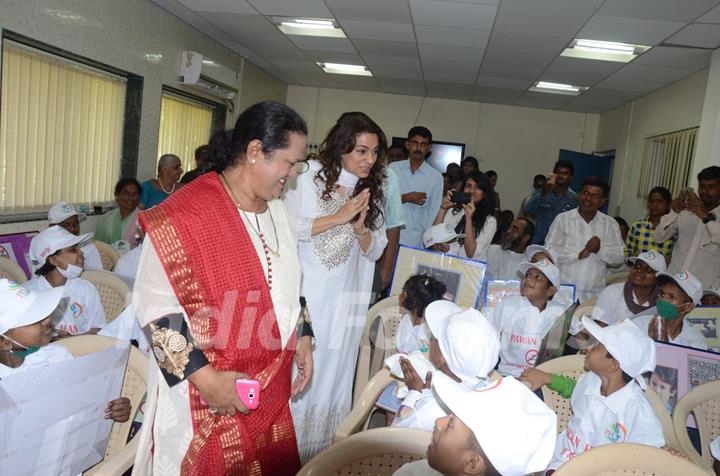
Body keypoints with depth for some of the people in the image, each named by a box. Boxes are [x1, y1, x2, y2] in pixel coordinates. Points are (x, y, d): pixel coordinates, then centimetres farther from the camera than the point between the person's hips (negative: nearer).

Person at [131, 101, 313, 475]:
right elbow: (153, 304, -18)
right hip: (204, 398, -7)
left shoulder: (277, 210, 5)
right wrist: (205, 377, -20)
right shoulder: (185, 214, -19)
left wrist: (302, 337, 7)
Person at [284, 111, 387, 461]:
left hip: (344, 302, 4)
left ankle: (319, 454, 30)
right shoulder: (310, 179, -7)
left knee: (332, 375, 13)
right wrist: (337, 218, -19)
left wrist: (359, 227, -13)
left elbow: (375, 251, 6)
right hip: (304, 296, -4)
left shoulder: (371, 192, 7)